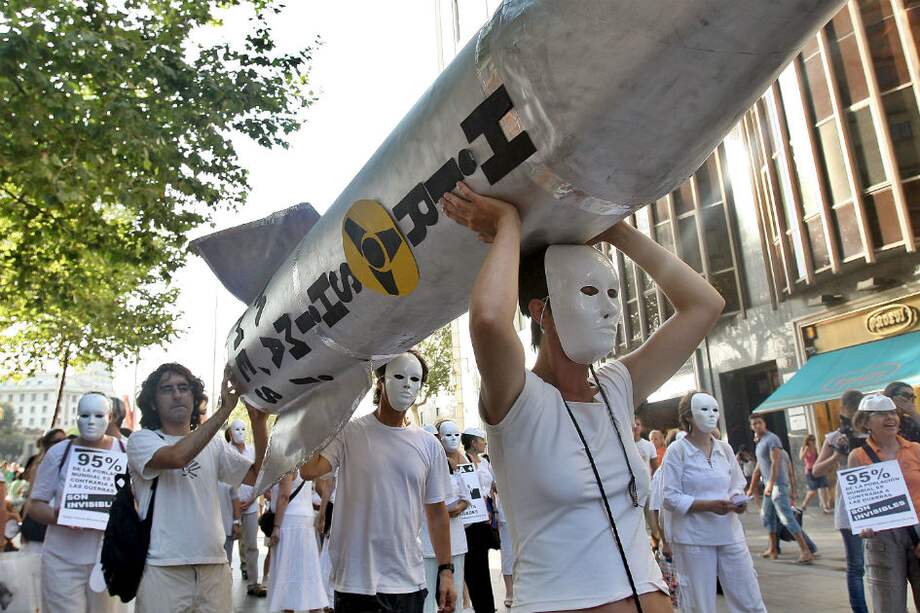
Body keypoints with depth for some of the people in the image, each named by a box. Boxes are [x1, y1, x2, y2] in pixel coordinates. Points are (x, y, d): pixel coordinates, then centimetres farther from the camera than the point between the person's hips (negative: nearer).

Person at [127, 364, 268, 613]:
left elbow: (259, 476, 1)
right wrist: (224, 410, -24)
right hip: (163, 568, -4)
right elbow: (177, 456, -23)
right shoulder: (141, 440, -2)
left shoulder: (213, 445, 11)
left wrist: (258, 422, -10)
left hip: (215, 566, 4)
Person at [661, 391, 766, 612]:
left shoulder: (725, 449, 6)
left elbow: (735, 486, 15)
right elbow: (670, 498, -11)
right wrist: (708, 505, -21)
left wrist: (738, 500, -7)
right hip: (694, 538, -5)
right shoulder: (678, 450, -9)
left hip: (730, 534, 5)